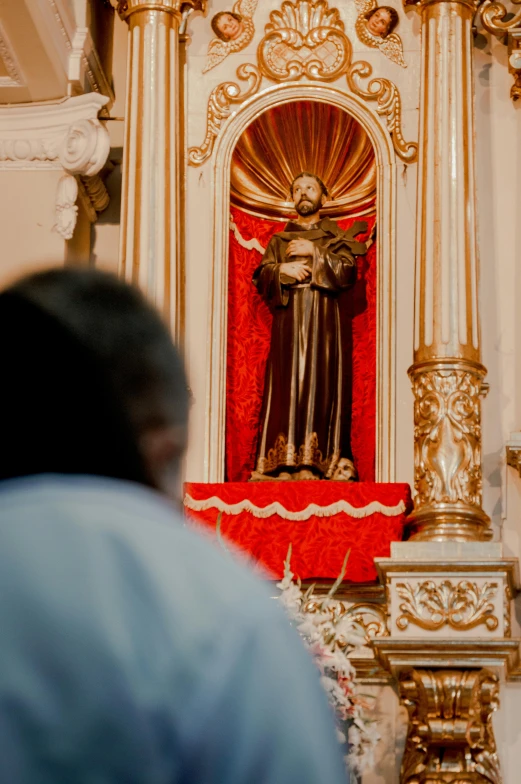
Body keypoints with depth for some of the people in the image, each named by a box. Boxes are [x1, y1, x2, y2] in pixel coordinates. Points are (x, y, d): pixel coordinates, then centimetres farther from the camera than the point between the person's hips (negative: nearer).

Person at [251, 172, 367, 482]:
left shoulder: (335, 236, 14)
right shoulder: (279, 240, 20)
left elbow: (348, 273, -2)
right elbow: (261, 279, 10)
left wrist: (314, 253, -8)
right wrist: (282, 270, -9)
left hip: (323, 318, -2)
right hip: (287, 319, 2)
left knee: (321, 383, -10)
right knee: (287, 384, -8)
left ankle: (323, 459, -14)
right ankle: (284, 461, -12)